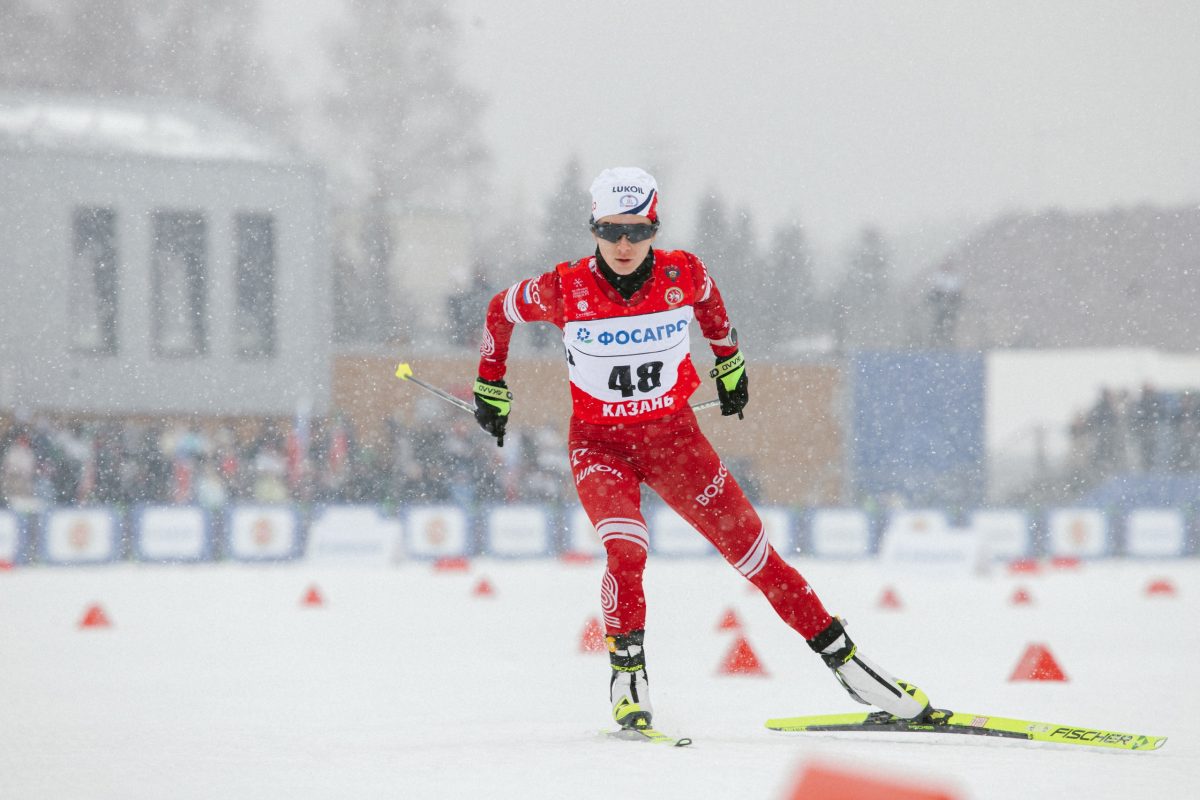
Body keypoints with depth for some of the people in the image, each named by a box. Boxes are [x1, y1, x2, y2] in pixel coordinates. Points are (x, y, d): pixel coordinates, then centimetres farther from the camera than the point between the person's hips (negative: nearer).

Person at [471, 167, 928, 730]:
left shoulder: (683, 275, -12)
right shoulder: (564, 290, -16)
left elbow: (709, 304, 13)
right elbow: (501, 312, 3)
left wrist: (729, 363, 24)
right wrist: (490, 387, 12)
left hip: (675, 435, 2)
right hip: (600, 444, -2)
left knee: (750, 548, 0)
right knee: (625, 550, -29)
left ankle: (844, 661, 8)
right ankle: (627, 675, -14)